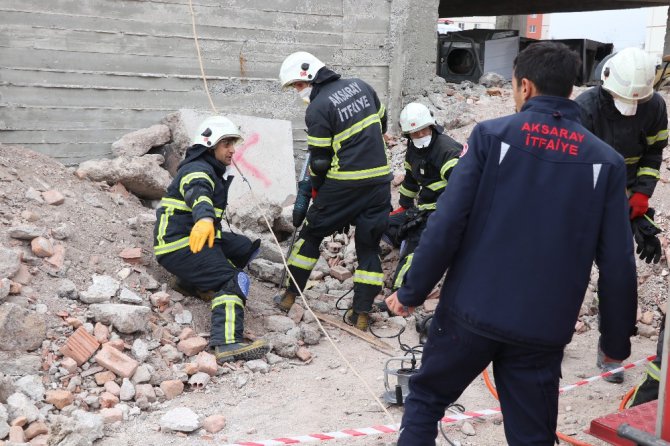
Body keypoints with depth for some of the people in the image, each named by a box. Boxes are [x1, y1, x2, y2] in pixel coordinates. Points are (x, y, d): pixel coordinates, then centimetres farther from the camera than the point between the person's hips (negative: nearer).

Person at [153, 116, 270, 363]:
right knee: (233, 281, -24)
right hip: (180, 247, -10)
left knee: (246, 247, 9)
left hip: (195, 237, 10)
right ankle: (228, 344, -39)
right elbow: (198, 194, -38)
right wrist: (204, 219, -58)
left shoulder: (212, 170, 19)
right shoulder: (198, 170, -14)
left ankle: (195, 282, 3)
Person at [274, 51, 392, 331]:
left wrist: (311, 188, 9)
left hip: (343, 183, -5)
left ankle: (290, 296, 23)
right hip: (380, 180, 5)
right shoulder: (360, 86, 6)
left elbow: (320, 161, -9)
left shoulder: (317, 109, -12)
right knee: (369, 246, 10)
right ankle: (361, 314, 10)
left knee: (311, 233, 14)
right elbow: (381, 123, 18)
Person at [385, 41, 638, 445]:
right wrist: (616, 339, 10)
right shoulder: (605, 161, -1)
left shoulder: (491, 135, -7)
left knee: (425, 399, 20)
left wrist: (412, 292, -1)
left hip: (472, 311, -1)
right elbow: (617, 262, -2)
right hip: (543, 329, 2)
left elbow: (447, 224, -12)